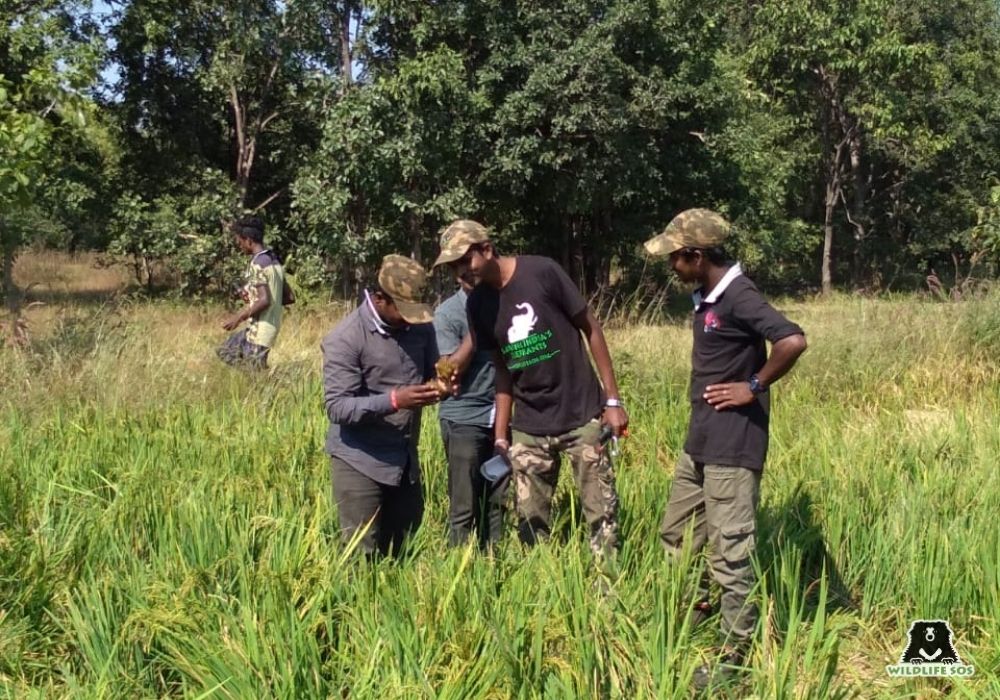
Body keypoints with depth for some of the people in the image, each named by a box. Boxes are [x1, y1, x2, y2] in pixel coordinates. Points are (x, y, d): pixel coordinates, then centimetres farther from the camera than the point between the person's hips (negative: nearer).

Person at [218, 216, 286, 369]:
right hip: (271, 325, 9)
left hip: (260, 329, -9)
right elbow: (287, 297, 14)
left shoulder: (257, 264, -16)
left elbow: (264, 300, -26)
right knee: (225, 352, 20)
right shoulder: (274, 261, 10)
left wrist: (239, 317, -15)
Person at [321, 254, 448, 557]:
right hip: (360, 461, -6)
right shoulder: (345, 339, -19)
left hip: (406, 458, 6)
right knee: (363, 554, 2)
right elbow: (337, 407, -23)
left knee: (402, 545, 17)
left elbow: (431, 370, 11)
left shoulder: (420, 327, -1)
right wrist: (393, 400, -36)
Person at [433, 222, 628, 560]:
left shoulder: (541, 273, -13)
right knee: (530, 521, 7)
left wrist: (612, 400, -7)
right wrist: (500, 433, 7)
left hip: (581, 416, -4)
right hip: (528, 427, 4)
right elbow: (502, 369, 11)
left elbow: (591, 329, -6)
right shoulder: (477, 304, 2)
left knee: (602, 513, -1)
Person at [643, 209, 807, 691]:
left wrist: (754, 388, -18)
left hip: (732, 446, -10)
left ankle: (735, 654, 12)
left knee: (729, 552, -1)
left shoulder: (737, 297, -19)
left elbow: (793, 341, -31)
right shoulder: (705, 297, 10)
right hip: (700, 441, 10)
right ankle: (697, 608, 38)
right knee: (676, 534, 19)